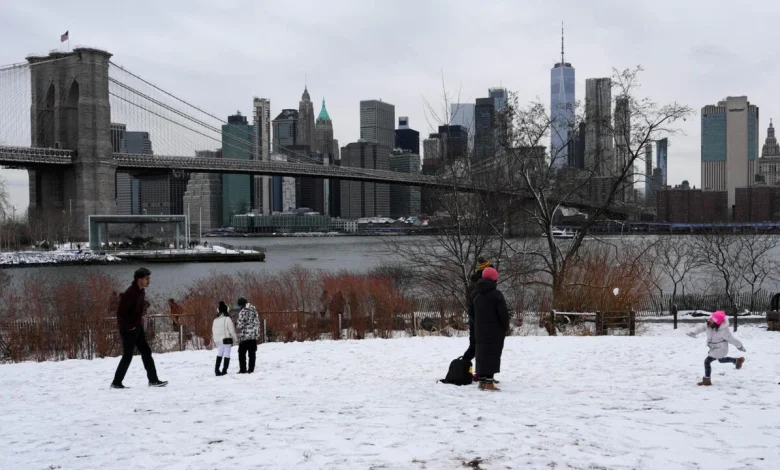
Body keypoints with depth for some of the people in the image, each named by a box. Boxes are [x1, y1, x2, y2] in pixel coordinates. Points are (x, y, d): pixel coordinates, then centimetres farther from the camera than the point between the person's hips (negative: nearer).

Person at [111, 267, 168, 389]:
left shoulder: (142, 291, 6)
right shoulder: (130, 293, -22)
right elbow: (120, 312, -24)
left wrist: (139, 322, 10)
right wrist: (129, 326, -18)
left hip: (138, 327, 9)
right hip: (128, 329, -9)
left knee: (146, 352, 9)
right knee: (127, 356, -3)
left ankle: (153, 380, 13)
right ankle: (116, 382, 8)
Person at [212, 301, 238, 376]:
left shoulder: (215, 319, 7)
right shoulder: (227, 318, -11)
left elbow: (213, 331, 11)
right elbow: (232, 330, -11)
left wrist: (215, 340, 19)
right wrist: (236, 339, 0)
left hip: (218, 341, 5)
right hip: (226, 339, -5)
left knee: (219, 354, 14)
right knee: (227, 355, 0)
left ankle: (217, 369, 4)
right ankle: (224, 370, -4)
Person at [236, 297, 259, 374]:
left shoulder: (242, 312, -11)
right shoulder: (254, 311, 10)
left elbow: (241, 325, -14)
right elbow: (257, 323, 12)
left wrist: (240, 336, -8)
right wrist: (257, 333, 16)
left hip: (245, 336, -6)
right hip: (254, 336, 6)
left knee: (242, 353, 3)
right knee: (252, 353, 9)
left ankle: (243, 369, -1)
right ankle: (251, 369, 8)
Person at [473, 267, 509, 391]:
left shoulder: (476, 294, 9)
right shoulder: (496, 294, -15)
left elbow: (473, 313, 18)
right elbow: (503, 313, -14)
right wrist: (505, 327, -2)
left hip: (480, 331, 7)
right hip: (494, 331, -7)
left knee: (481, 354, 10)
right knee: (492, 355, -6)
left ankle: (482, 381, 12)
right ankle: (489, 383, -9)